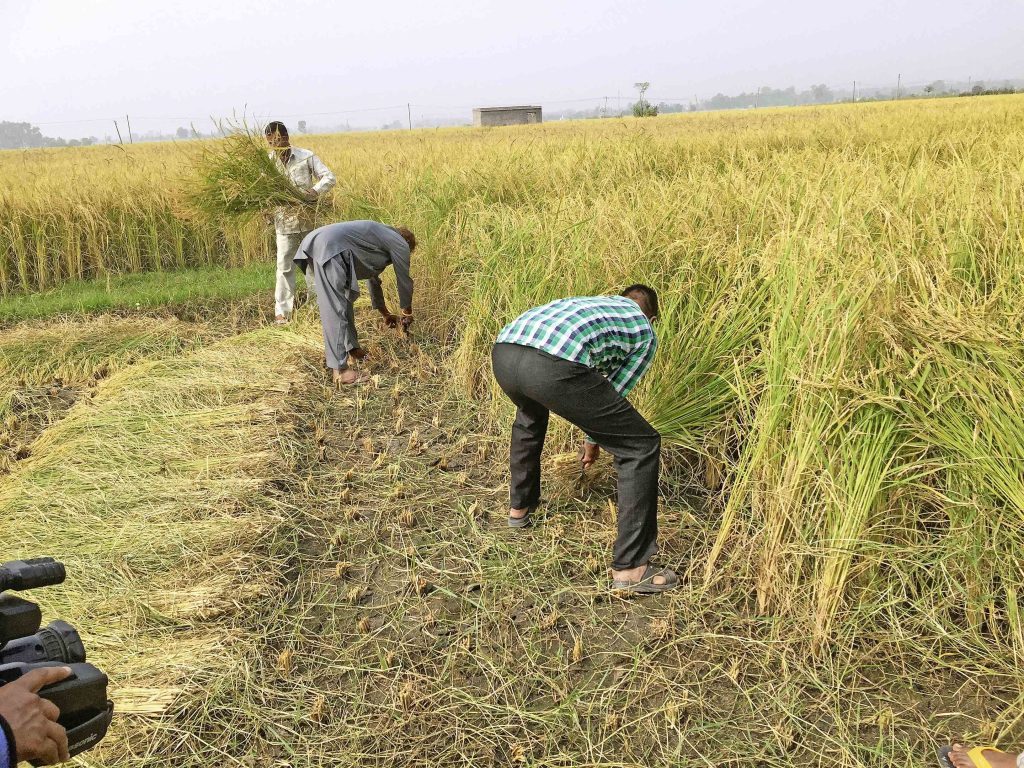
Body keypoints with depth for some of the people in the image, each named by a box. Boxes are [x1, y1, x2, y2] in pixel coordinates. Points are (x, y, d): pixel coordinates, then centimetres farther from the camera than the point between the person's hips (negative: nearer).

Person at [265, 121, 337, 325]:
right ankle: (282, 310, 5)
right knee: (285, 266, -1)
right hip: (285, 221, 0)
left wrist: (316, 190, -26)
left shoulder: (306, 156, -6)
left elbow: (330, 177, -7)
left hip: (309, 218, 0)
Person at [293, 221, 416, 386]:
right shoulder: (400, 243, 11)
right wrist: (407, 314, 33)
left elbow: (374, 280, 45)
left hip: (315, 242, 10)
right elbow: (404, 280, 17)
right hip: (329, 248, -10)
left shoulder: (382, 236, 36)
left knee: (344, 301, 22)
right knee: (335, 310, -10)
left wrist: (386, 315, 52)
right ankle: (340, 370, -11)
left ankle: (352, 348, 33)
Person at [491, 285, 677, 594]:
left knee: (529, 415, 43)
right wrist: (594, 437, 49)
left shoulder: (587, 301, 43)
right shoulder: (645, 332, 27)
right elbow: (614, 392, 31)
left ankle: (520, 505, 55)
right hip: (553, 366, -7)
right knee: (642, 446, 9)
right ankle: (630, 567, 9)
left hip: (503, 352, 7)